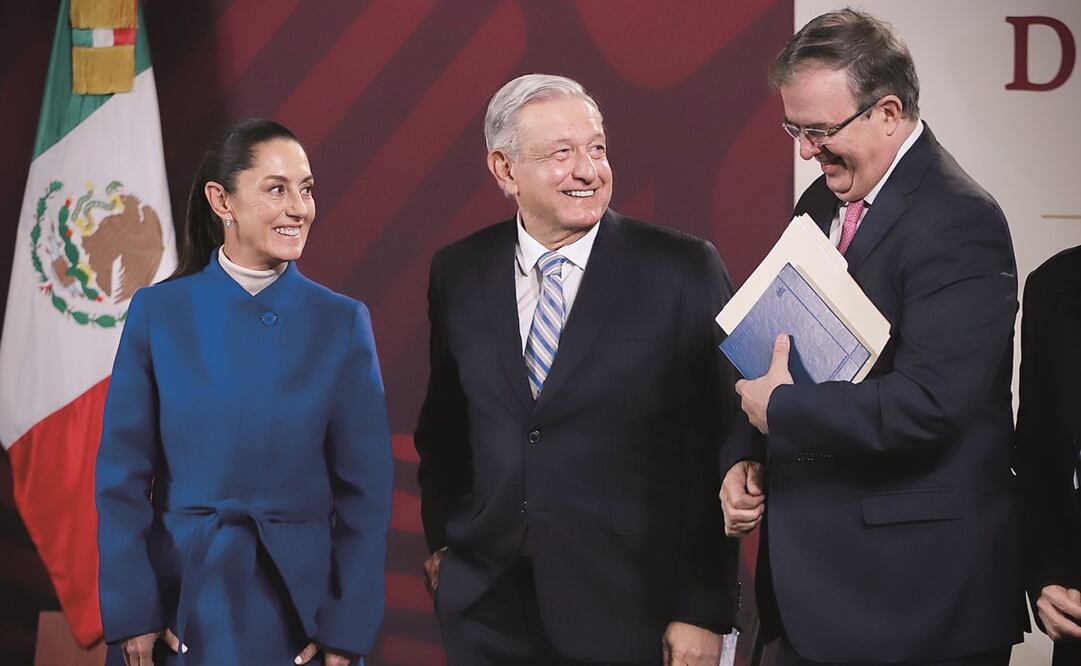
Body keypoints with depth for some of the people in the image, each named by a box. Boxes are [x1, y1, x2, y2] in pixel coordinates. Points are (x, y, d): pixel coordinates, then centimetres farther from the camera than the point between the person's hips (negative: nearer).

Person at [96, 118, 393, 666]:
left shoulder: (342, 322, -2)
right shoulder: (158, 311, -3)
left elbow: (365, 488, -2)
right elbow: (122, 475, -1)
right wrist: (131, 614, -7)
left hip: (298, 600, 0)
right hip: (182, 596, 0)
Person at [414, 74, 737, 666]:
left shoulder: (684, 271, -8)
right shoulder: (459, 273, 3)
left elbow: (715, 449, -8)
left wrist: (704, 608, -9)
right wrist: (441, 538, 14)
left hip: (628, 614, -3)